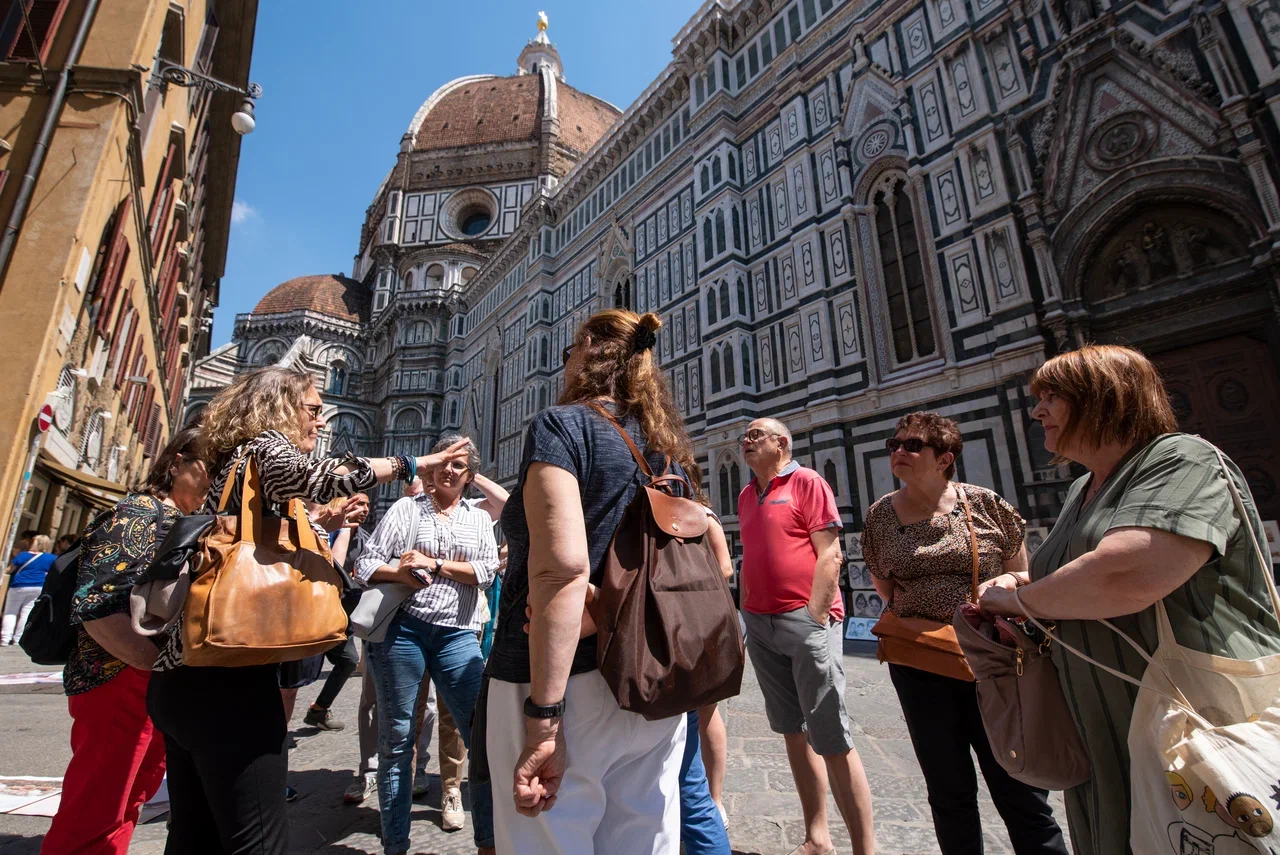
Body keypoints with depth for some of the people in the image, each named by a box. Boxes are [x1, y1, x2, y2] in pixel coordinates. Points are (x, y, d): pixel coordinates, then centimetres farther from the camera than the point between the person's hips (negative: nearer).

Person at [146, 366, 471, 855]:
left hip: (183, 671, 10)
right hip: (227, 673, -10)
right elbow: (310, 475, -32)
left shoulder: (235, 462, 20)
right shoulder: (265, 445, -7)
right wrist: (411, 464, -25)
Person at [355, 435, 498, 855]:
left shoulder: (479, 519, 12)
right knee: (396, 740, 9)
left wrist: (435, 564, -11)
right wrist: (400, 573, -17)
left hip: (457, 635, 1)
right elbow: (365, 564, 2)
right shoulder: (405, 509, 8)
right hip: (401, 629, -1)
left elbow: (487, 571, -2)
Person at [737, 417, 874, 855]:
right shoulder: (746, 495, 14)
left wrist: (814, 618, -16)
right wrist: (746, 614, 13)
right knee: (792, 732, 13)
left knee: (831, 738, -3)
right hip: (760, 624, 7)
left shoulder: (807, 482, -5)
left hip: (806, 620, -6)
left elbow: (829, 554, -11)